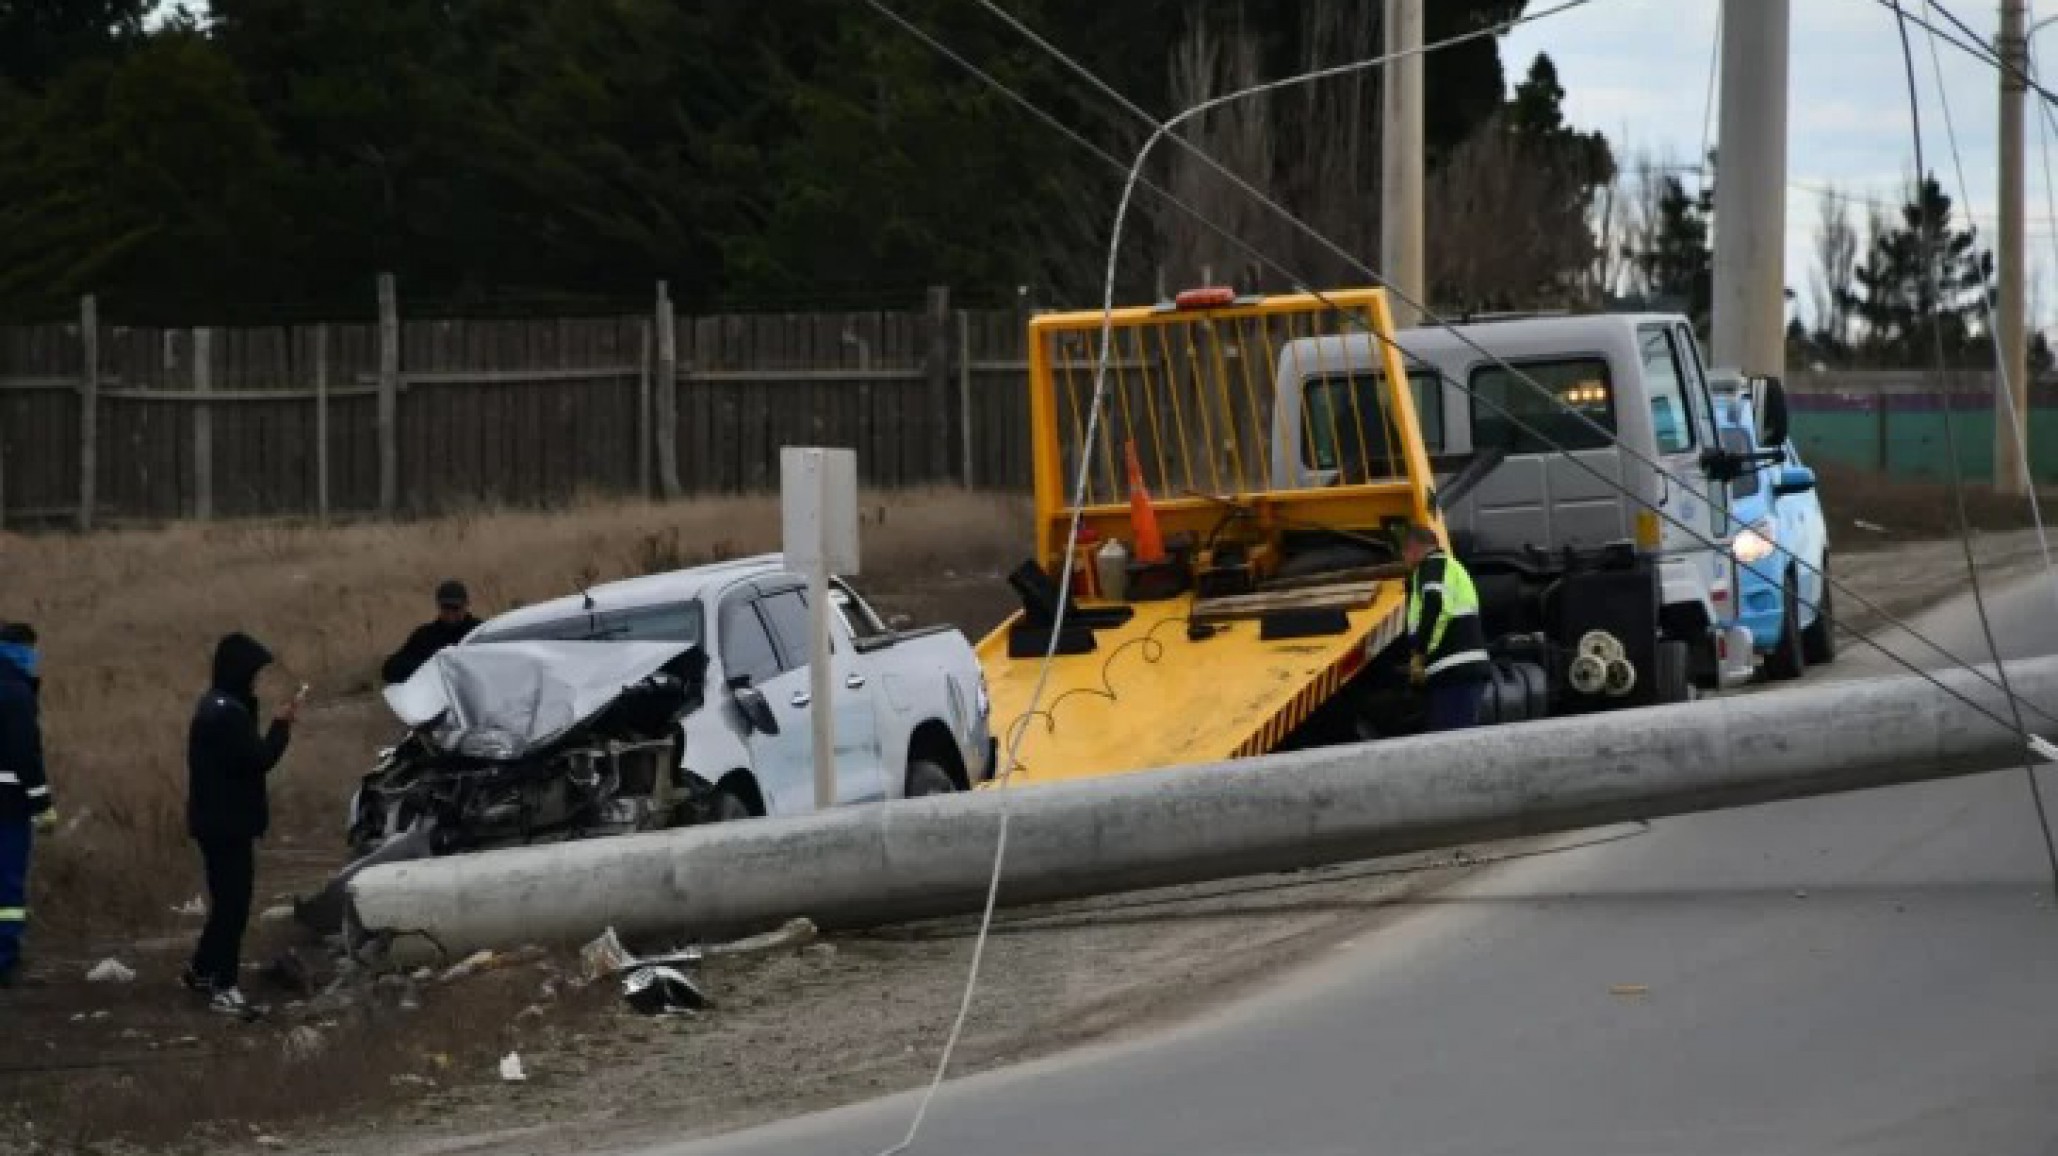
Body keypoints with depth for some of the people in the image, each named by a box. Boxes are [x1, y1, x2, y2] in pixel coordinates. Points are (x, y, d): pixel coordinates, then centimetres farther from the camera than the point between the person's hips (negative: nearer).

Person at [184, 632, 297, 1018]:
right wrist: (283, 724, -12)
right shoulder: (228, 712, -22)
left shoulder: (216, 706, 12)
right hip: (228, 823, -10)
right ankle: (223, 987, -4)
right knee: (233, 903, -6)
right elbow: (259, 759, -23)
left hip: (218, 820, 10)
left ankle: (203, 970, 29)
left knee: (227, 900, 20)